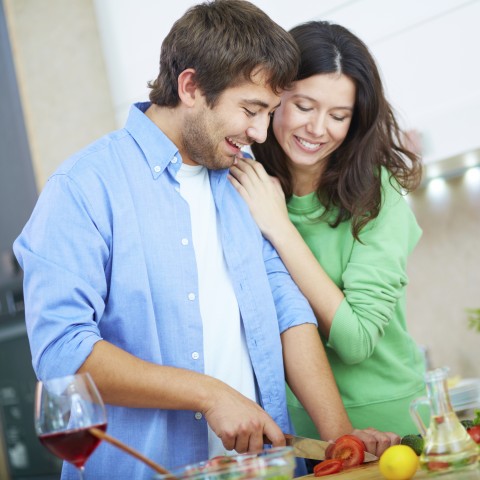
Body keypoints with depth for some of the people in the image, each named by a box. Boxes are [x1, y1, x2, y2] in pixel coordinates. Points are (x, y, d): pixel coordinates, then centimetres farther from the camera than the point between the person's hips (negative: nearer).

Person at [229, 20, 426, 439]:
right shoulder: (235, 189, -2)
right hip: (290, 425, 2)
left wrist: (280, 228, -16)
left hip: (383, 417, -2)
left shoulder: (379, 195, -9)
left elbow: (356, 340, -15)